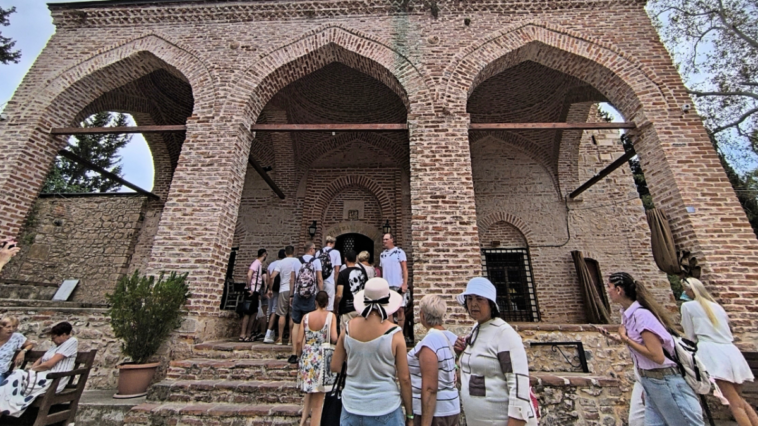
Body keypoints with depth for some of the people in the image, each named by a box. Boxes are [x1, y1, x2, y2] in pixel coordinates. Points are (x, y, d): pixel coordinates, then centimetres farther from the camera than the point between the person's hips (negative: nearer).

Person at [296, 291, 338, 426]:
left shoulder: (306, 316, -3)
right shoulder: (331, 316, -11)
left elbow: (299, 341, -2)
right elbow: (334, 338, -19)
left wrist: (301, 356, 14)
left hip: (307, 359, 3)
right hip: (322, 360, -3)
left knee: (309, 392, 28)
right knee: (317, 402, 12)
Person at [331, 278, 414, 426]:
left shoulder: (348, 328, -8)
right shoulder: (394, 333, -17)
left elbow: (335, 367, 2)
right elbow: (404, 378, -10)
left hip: (351, 408, 3)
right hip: (384, 409, -2)